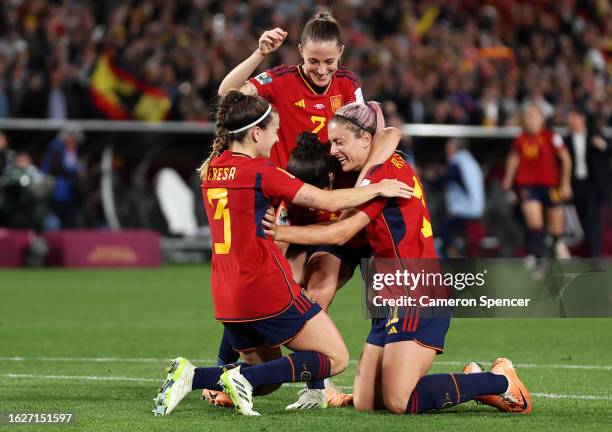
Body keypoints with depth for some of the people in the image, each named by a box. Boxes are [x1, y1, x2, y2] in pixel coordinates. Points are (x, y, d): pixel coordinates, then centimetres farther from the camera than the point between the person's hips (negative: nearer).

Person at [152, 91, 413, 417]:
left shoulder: (210, 170, 8)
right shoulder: (261, 172, -13)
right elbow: (329, 201, -10)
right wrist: (378, 189, 3)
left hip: (226, 299, 8)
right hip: (268, 292, -8)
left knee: (266, 379, 21)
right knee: (336, 358, 4)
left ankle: (191, 376, -4)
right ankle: (245, 377, -15)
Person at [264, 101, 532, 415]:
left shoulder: (384, 171, -13)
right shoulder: (390, 164, 14)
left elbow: (341, 233, -16)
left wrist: (281, 232, -16)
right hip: (393, 300, 10)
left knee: (399, 403, -17)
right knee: (364, 403, 3)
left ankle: (499, 381, -1)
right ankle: (468, 381, 15)